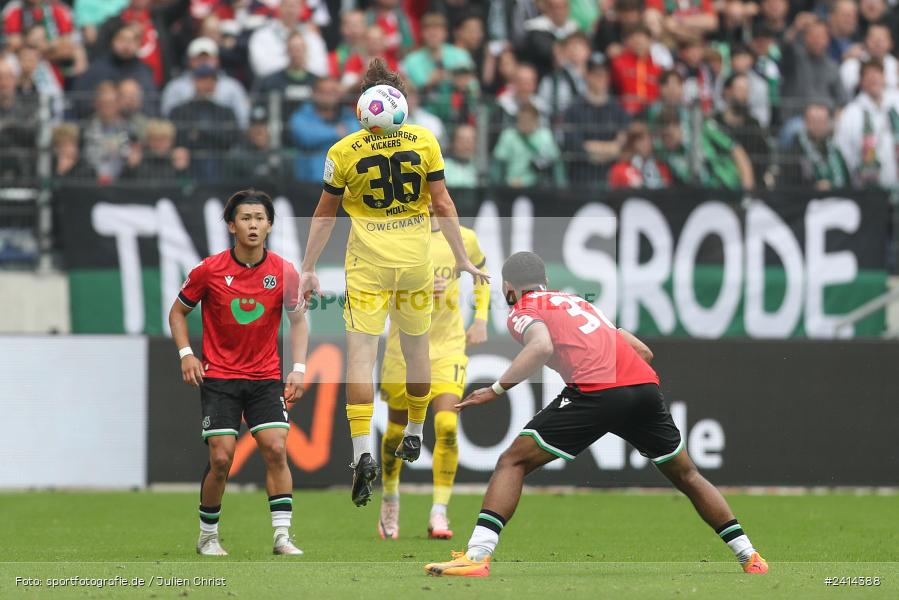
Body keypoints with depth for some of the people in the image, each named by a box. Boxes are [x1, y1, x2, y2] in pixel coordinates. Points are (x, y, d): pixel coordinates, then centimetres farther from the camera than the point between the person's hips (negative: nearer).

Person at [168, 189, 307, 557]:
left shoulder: (284, 273, -5)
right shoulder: (209, 270, -8)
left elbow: (298, 319, 9)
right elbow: (178, 312, 6)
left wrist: (298, 369, -1)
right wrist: (186, 354, -8)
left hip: (266, 378, 2)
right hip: (219, 377, -2)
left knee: (276, 449, -14)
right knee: (221, 458, -9)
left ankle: (282, 536, -9)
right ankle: (208, 537, 10)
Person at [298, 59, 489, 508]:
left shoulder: (344, 152, -6)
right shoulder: (424, 141, -3)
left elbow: (324, 214, 2)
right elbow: (442, 205, -2)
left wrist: (308, 268, 11)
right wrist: (462, 260, 6)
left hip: (368, 263, -2)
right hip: (416, 260, 2)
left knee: (361, 352, -4)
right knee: (416, 347, 18)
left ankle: (363, 453, -18)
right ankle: (414, 436, 36)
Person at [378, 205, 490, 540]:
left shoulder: (463, 238, 2)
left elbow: (480, 272, 22)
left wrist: (480, 319, 12)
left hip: (449, 348, 1)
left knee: (447, 427, -16)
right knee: (397, 429, 8)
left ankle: (439, 514, -13)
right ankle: (390, 498, 34)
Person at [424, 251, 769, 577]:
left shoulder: (522, 311, 13)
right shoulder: (579, 303, 34)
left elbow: (541, 347, -11)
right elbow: (644, 351, 31)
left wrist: (496, 390, -5)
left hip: (596, 393, -6)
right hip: (646, 384, 6)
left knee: (512, 463, 2)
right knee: (686, 476, 24)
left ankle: (476, 557, -11)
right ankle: (750, 557, 27)